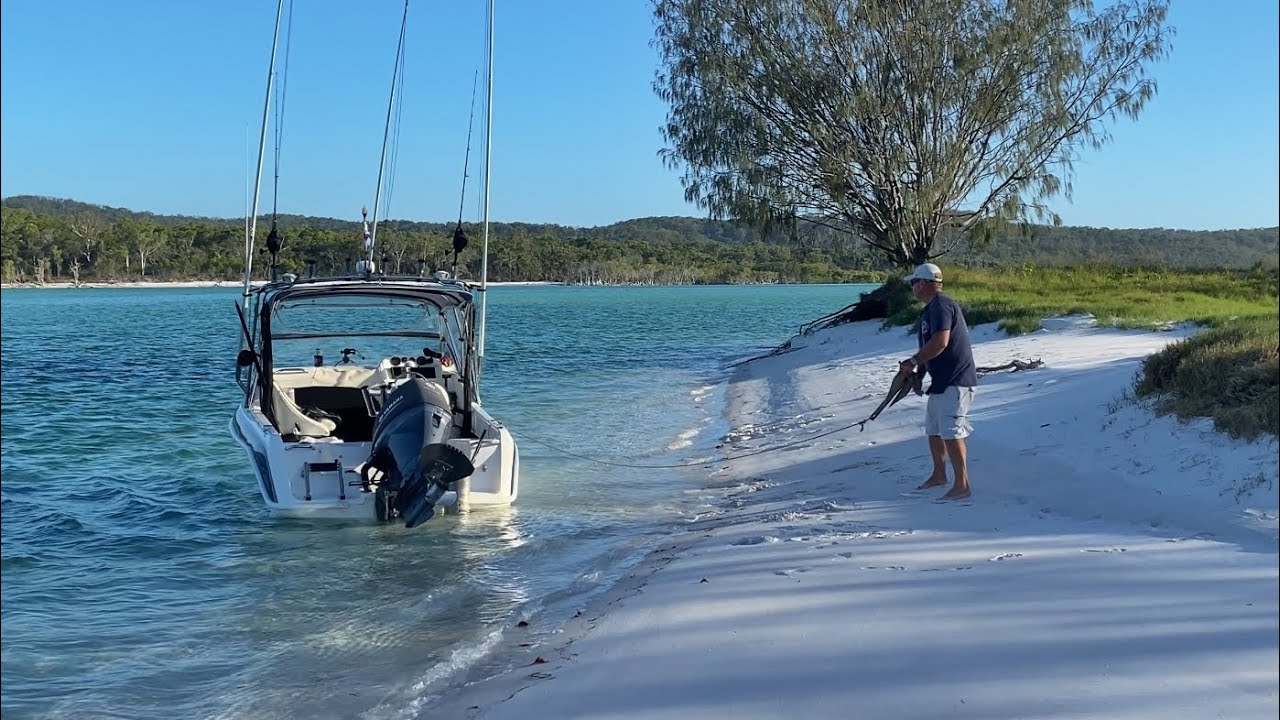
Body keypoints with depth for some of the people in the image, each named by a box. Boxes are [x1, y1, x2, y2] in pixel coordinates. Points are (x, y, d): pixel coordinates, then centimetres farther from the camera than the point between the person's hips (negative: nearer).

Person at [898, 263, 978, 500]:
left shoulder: (941, 305, -16)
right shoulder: (931, 308, 18)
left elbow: (940, 342, -26)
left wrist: (913, 361, -18)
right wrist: (918, 370, 13)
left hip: (955, 380, -11)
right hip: (941, 380, 11)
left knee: (951, 432, -13)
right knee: (933, 429, 19)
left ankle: (962, 485, -9)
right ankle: (939, 475, 34)